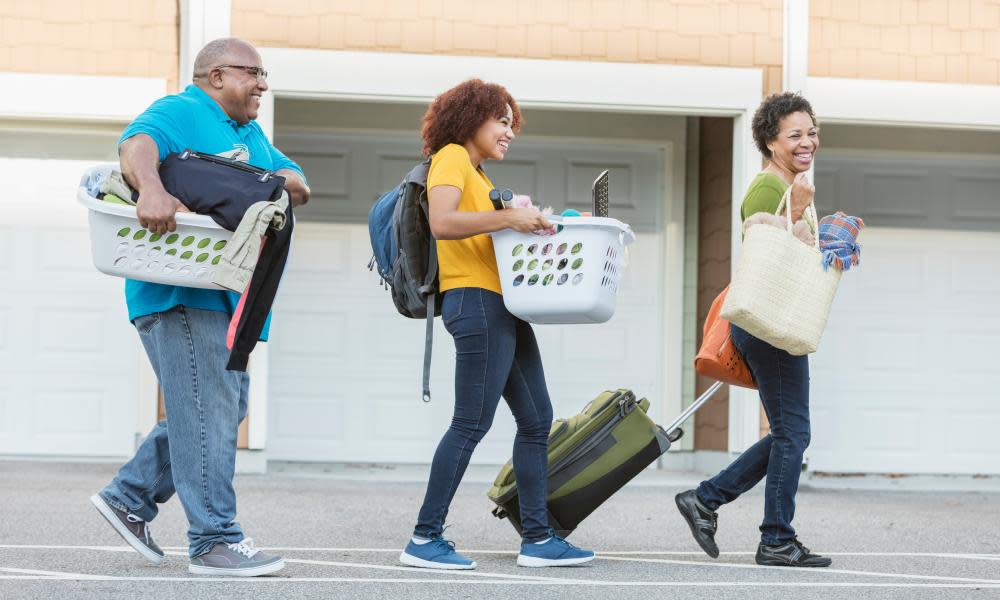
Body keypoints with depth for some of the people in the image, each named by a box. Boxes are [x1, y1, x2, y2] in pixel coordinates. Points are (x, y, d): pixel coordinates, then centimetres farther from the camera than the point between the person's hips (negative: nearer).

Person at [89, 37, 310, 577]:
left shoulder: (251, 135, 24)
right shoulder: (181, 113, -5)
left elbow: (299, 186, 21)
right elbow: (137, 144, -25)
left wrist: (287, 182, -4)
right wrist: (151, 187, -46)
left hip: (224, 298, 10)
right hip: (180, 293, -10)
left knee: (225, 408, 13)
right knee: (208, 413, -13)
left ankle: (129, 497, 20)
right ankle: (215, 541, -12)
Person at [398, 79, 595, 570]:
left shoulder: (478, 174, 25)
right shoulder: (451, 158, -4)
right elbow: (442, 222, -21)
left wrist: (531, 225, 8)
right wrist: (507, 217, -23)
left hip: (503, 308, 10)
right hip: (476, 302, -10)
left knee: (536, 419, 9)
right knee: (472, 423, -11)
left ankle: (537, 539, 12)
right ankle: (424, 539, -8)